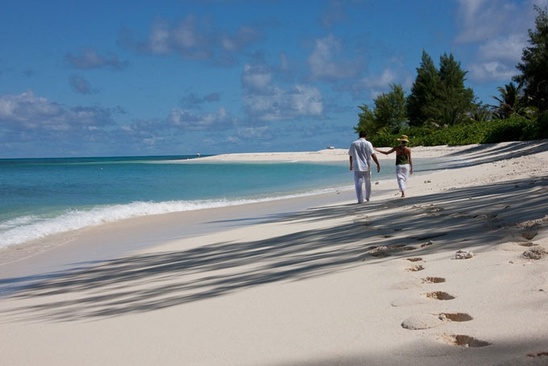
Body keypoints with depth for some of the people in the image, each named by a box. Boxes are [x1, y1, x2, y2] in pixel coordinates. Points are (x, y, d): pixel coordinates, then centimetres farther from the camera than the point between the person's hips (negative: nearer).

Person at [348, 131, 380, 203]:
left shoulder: (353, 144, 3)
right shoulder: (368, 144, -4)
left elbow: (350, 156, 11)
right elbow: (373, 155, -10)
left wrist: (351, 165, 25)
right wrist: (378, 164, -6)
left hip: (357, 167, 0)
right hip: (366, 166, 0)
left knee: (358, 183, -3)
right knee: (368, 182, 18)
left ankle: (360, 199, -12)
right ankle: (368, 197, 32)